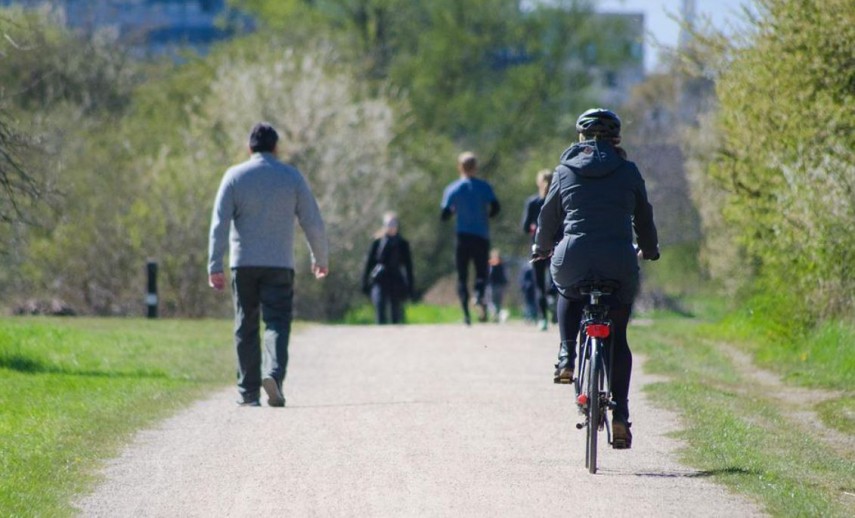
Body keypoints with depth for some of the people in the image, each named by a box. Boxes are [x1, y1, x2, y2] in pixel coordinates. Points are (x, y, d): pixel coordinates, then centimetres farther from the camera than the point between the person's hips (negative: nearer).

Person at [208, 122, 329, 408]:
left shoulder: (235, 176, 2)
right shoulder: (292, 177, 3)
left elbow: (219, 223, -5)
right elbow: (313, 222, 5)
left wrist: (215, 265, -7)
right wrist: (320, 258, 18)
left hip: (243, 264, 1)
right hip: (279, 264, -1)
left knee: (246, 328, 8)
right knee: (277, 322, -3)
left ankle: (248, 391, 8)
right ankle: (273, 373, -29)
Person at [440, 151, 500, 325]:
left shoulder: (452, 189, 1)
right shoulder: (484, 187, 0)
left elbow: (444, 216, -1)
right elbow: (495, 208, -9)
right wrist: (485, 215, 11)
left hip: (462, 237, 0)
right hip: (482, 236, 0)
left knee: (462, 276, 6)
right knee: (481, 272, 6)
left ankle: (465, 310, -9)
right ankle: (479, 295, -26)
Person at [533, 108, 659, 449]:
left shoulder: (566, 171, 10)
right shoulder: (628, 172, 9)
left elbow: (548, 215, 19)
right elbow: (644, 217, 18)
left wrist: (542, 247, 39)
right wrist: (649, 250, 38)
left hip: (573, 259, 0)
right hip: (619, 263, 0)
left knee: (569, 294, 36)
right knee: (618, 337, 12)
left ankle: (567, 358, 14)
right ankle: (620, 414, 1)